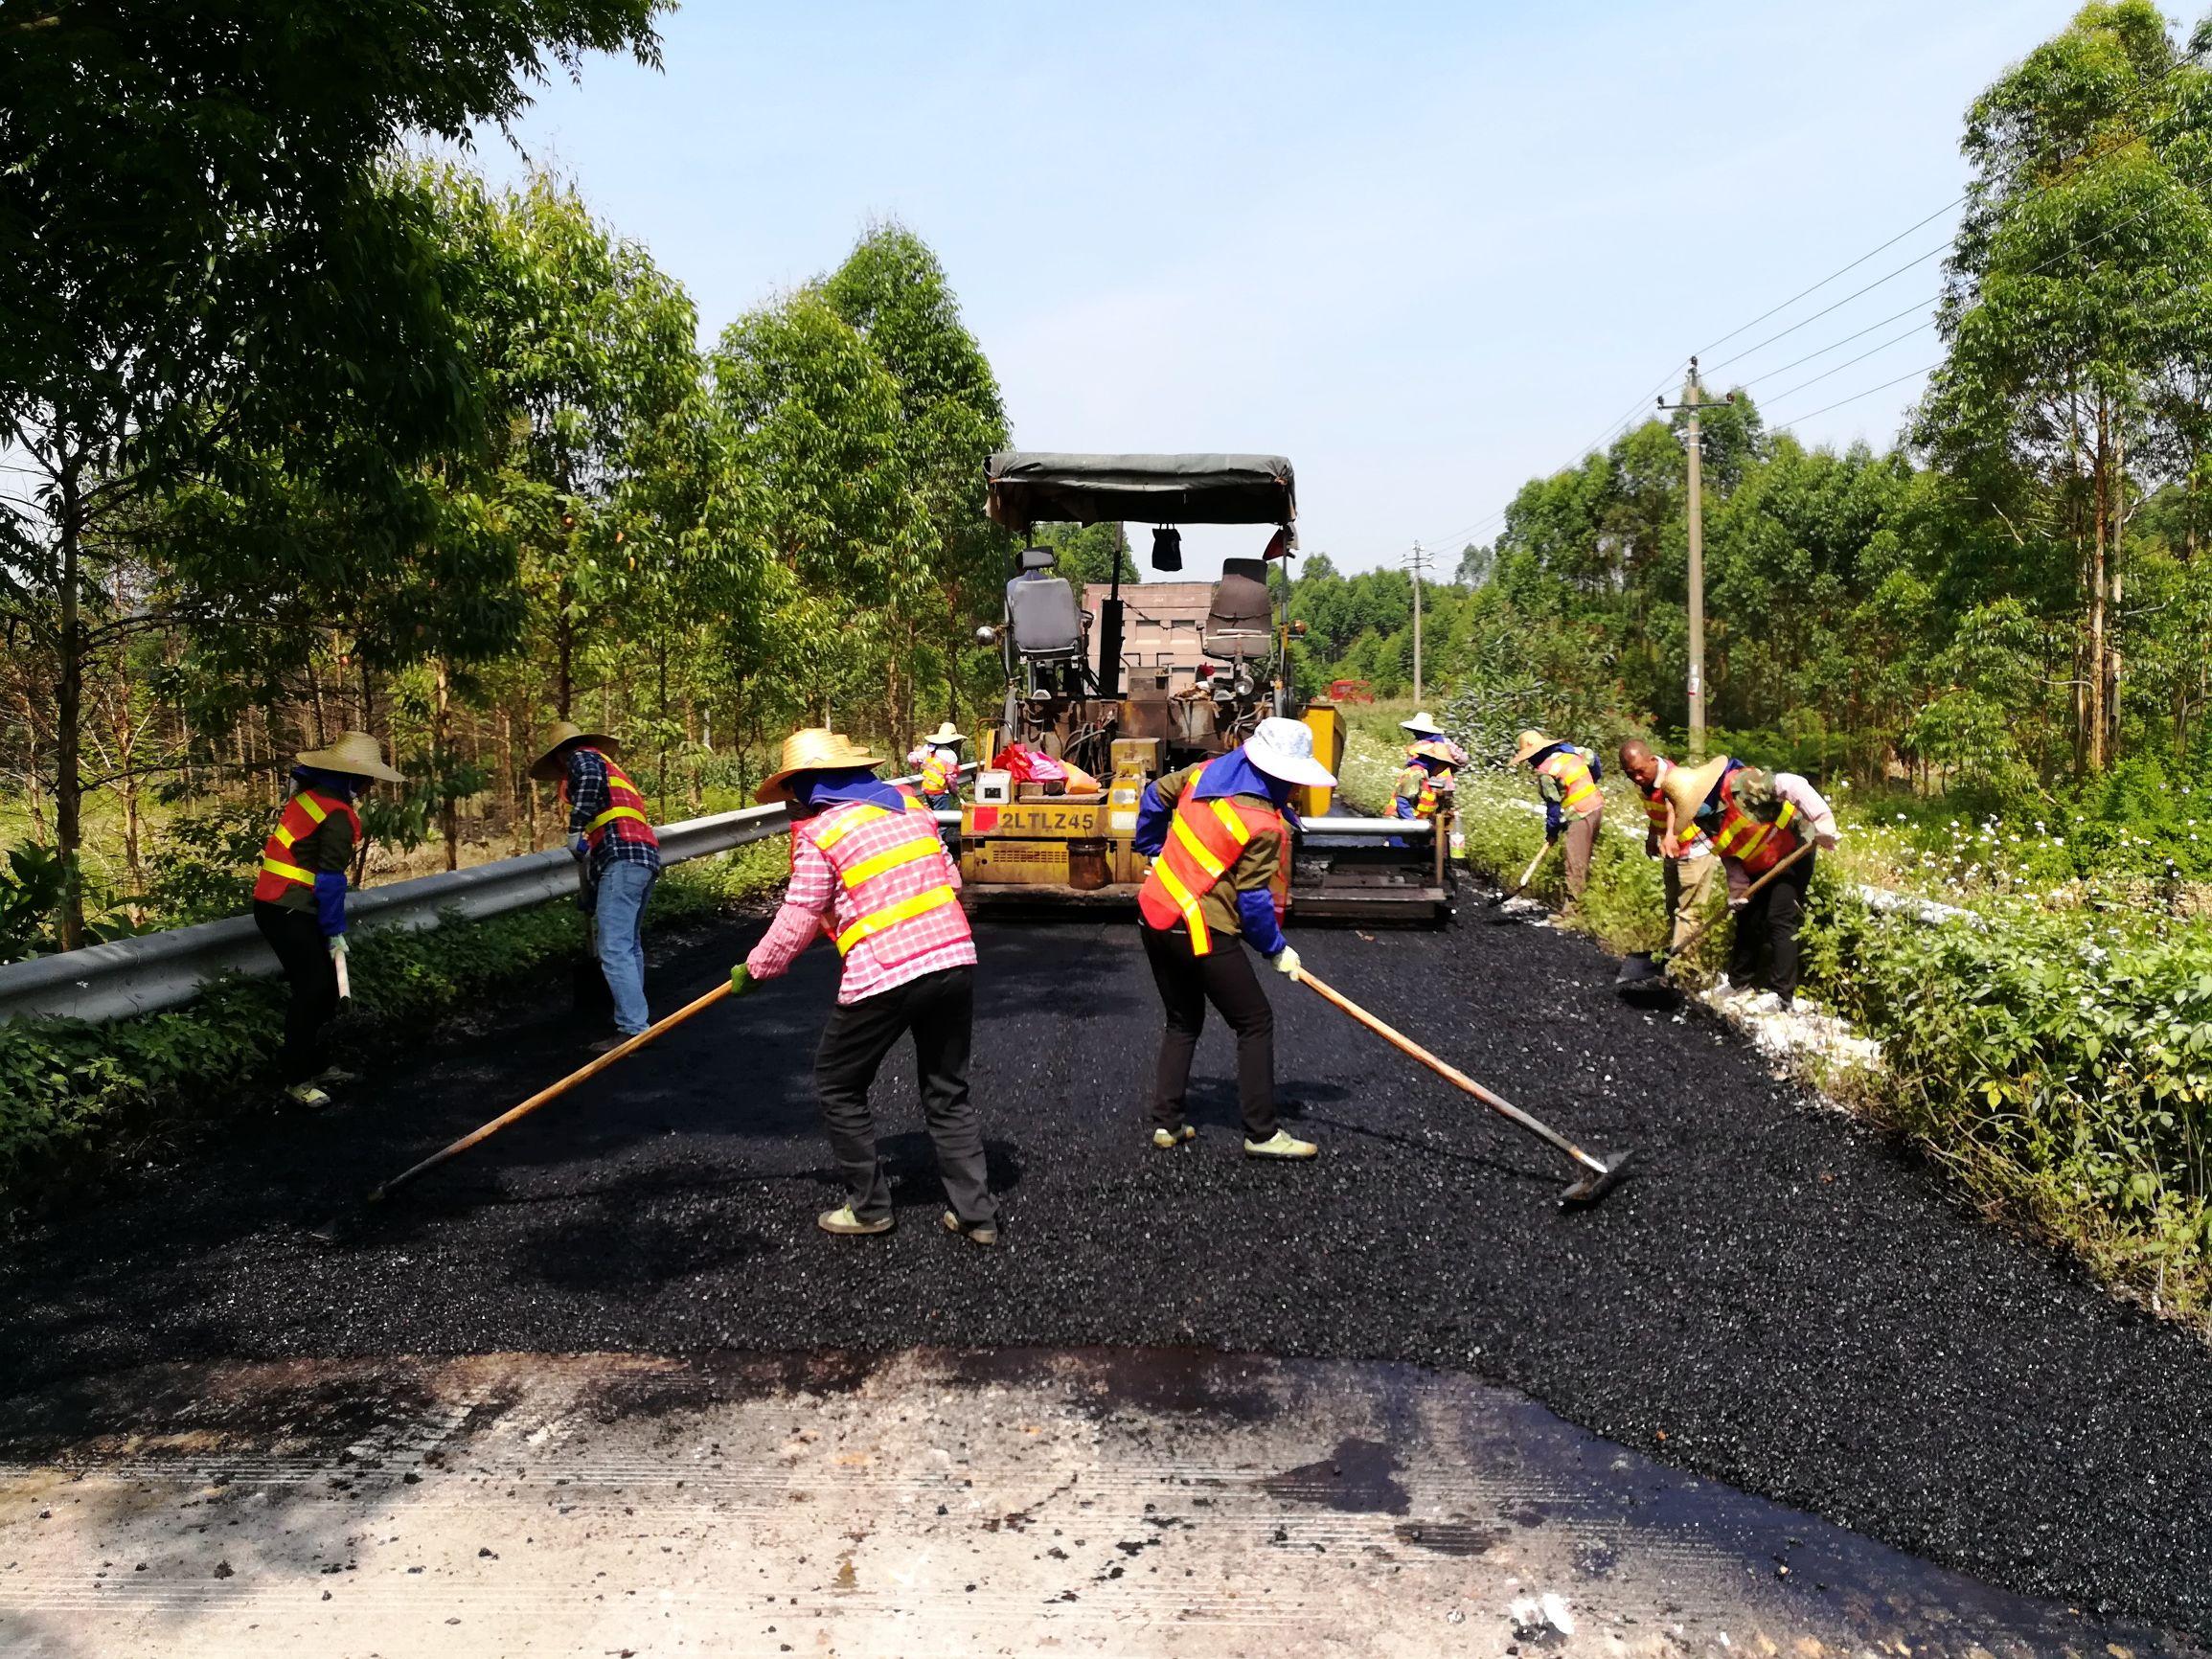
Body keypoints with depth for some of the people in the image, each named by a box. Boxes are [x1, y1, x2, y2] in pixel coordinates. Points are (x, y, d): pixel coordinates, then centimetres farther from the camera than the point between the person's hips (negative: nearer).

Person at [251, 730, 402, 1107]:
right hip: (289, 912, -10)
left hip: (275, 903, 10)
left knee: (323, 985, 12)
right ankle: (296, 1078, -3)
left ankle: (313, 1065, 21)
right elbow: (331, 879, -16)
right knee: (313, 988, -9)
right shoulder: (339, 817, -18)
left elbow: (300, 771, 31)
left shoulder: (310, 791, 6)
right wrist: (335, 930, -9)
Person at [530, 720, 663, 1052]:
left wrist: (575, 828, -14)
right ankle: (636, 1015, 29)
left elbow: (590, 776, -20)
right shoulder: (609, 769, 34)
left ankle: (633, 1029, -17)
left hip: (622, 857, -10)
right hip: (645, 856, 10)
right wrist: (590, 899, 35)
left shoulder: (583, 757, 8)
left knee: (614, 949, -13)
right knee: (629, 945, 21)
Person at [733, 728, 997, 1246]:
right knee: (948, 1092, 18)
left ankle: (869, 1206, 21)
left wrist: (753, 971, 12)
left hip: (882, 978, -6)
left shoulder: (819, 834, -4)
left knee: (839, 1087, 16)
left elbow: (795, 924, -3)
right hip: (955, 961, 6)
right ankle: (975, 1212, 17)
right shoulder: (909, 803, 13)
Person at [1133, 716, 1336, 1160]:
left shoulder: (1207, 771, 3)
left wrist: (1154, 850, 29)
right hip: (1200, 931, -8)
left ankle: (1166, 1122, 21)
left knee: (1183, 1022, 21)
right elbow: (1254, 900, -14)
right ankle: (1261, 1135, 7)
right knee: (1255, 1023, 5)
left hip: (1153, 913, 8)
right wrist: (1277, 949, 0)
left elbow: (1155, 796, 17)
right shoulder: (1264, 826, -17)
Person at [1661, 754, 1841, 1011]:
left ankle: (1781, 993, -4)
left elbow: (1792, 785, -36)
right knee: (1747, 919, 11)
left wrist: (1823, 824, -42)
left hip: (1794, 849, -8)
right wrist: (1738, 889, -10)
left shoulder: (1739, 784, -32)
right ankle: (1740, 983, 26)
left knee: (1779, 920, -11)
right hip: (1759, 867, 8)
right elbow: (1728, 856, 3)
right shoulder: (1705, 819, -6)